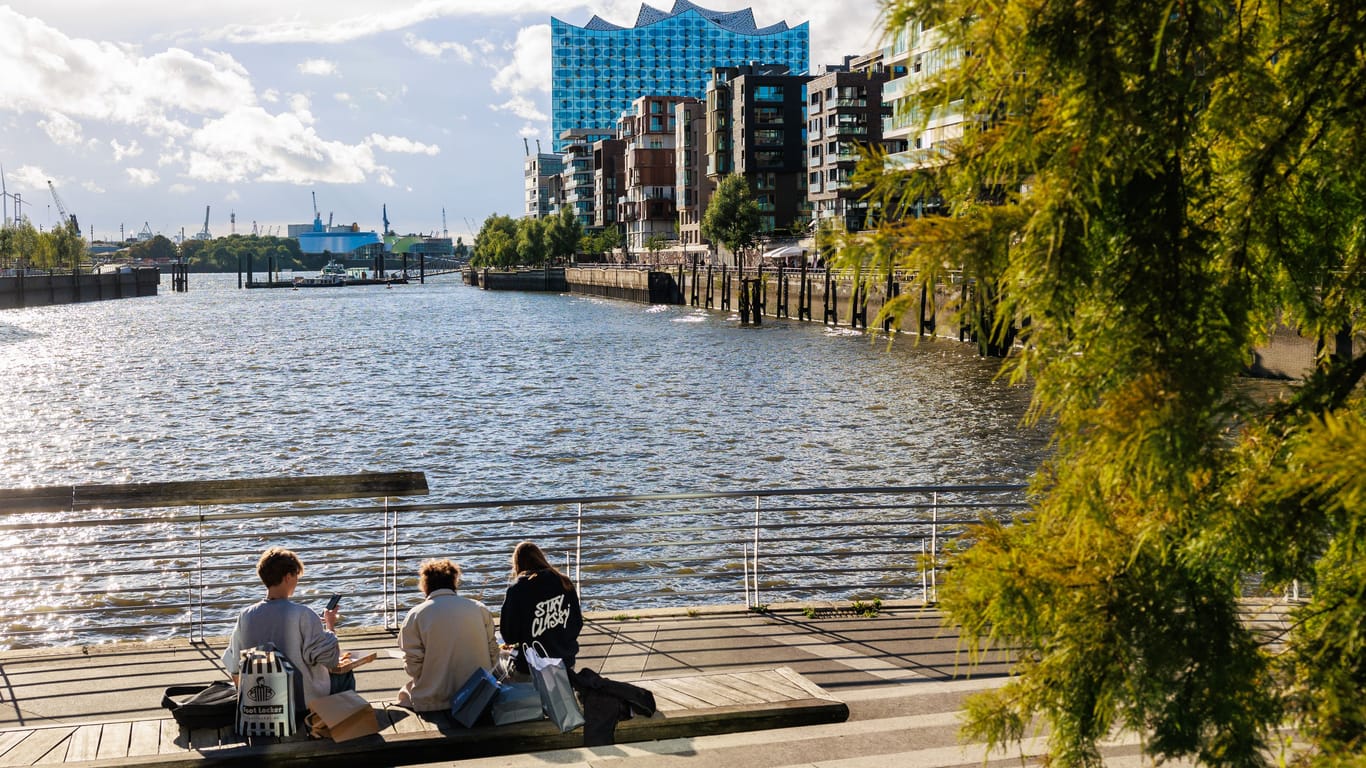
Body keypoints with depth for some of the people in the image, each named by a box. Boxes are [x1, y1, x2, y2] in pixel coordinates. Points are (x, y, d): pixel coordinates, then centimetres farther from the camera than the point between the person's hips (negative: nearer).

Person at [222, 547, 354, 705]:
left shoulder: (245, 616, -9)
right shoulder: (303, 615, -23)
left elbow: (234, 669, -1)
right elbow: (330, 659, -18)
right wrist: (330, 625, -2)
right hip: (306, 701, -5)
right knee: (346, 675, 27)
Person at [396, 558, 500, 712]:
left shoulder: (416, 616, -6)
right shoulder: (479, 609, 0)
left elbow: (413, 666, -9)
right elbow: (493, 653, 3)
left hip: (434, 701, -3)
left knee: (404, 693, 23)